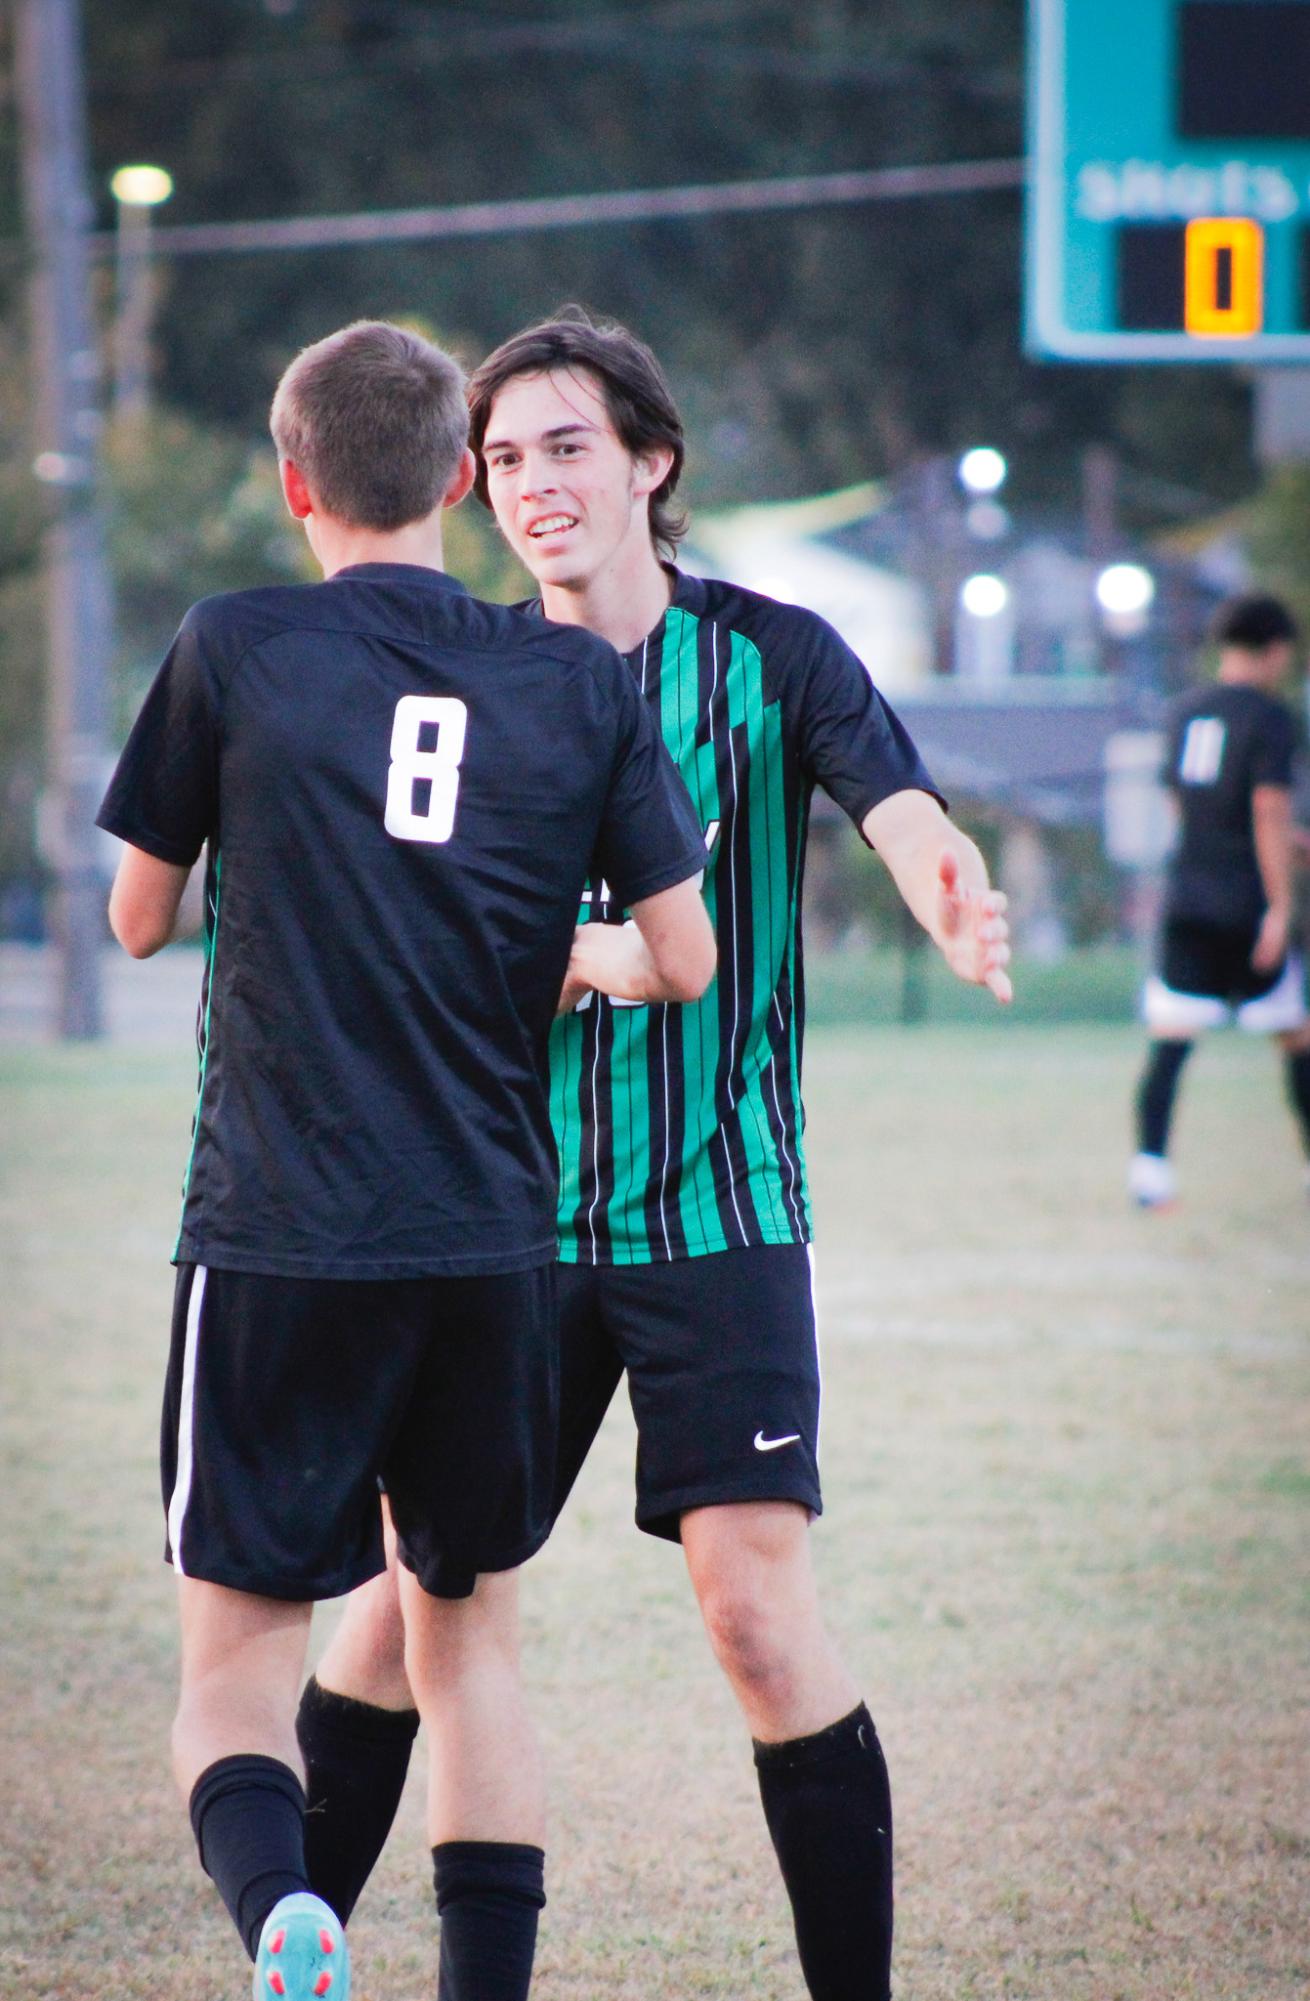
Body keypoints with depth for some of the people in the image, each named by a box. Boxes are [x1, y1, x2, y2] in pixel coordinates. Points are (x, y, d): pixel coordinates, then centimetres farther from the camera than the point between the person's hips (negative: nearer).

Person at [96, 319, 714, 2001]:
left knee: (239, 1652, 1)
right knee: (466, 1629, 19)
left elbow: (138, 918, 9)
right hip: (496, 1236, 3)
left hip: (276, 1240, -3)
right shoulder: (581, 681, 4)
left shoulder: (234, 651, -3)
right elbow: (683, 964, 4)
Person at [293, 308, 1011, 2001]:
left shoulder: (770, 655, -2)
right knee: (416, 1581, 4)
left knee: (756, 1606, -11)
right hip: (510, 1215, 2)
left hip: (720, 1212, -2)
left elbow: (901, 810, -18)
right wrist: (593, 953, -22)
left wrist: (956, 904, -42)